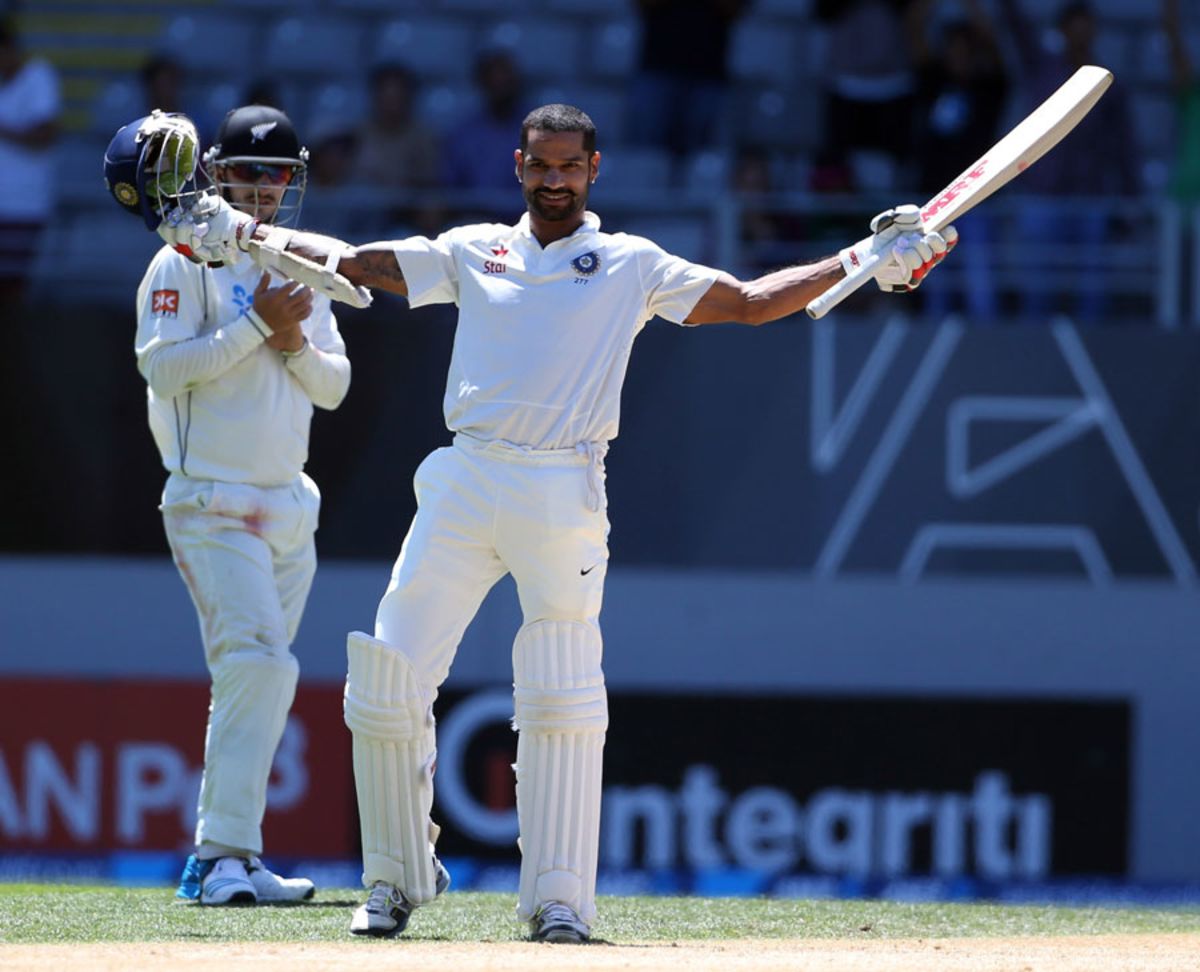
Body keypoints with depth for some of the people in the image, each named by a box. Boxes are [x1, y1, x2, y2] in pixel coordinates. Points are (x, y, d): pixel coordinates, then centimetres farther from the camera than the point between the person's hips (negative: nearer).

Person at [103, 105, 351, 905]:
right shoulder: (185, 263, -4)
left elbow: (335, 385, 13)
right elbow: (162, 367, -16)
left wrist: (297, 344, -7)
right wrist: (256, 324, -18)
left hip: (289, 507, 7)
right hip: (213, 506, -7)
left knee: (253, 682, 7)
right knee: (261, 662, -20)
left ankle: (218, 859, 10)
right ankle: (229, 854, -20)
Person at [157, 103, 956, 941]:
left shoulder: (632, 266, 12)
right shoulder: (472, 251, 17)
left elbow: (751, 302, 11)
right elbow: (352, 262, 18)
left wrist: (862, 262, 2)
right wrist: (244, 233, 12)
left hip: (564, 495, -2)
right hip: (465, 485, 2)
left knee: (562, 703, -8)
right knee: (387, 685, -4)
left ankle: (558, 896, -1)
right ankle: (399, 877, 11)